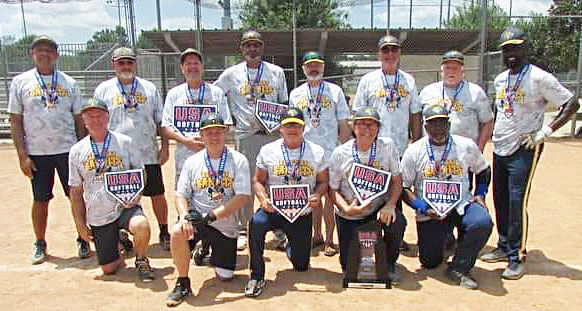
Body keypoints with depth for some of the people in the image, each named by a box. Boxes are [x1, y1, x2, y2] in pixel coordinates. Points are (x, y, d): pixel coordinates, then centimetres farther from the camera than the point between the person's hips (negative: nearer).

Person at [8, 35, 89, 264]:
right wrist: (22, 155, -5)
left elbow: (79, 119, 8)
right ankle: (40, 244, 25)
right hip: (36, 153, 0)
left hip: (68, 150, 1)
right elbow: (15, 121, 2)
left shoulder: (69, 83, 7)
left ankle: (83, 240, 19)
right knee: (40, 200, 8)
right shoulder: (21, 82, 4)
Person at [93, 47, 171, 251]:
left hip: (148, 154, 1)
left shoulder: (149, 88, 8)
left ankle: (164, 233, 20)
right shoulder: (103, 90, 6)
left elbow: (161, 121, 9)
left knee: (157, 195, 6)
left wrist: (165, 146, -1)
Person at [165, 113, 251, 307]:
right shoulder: (192, 162, 4)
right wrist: (185, 216, -19)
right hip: (196, 218, 1)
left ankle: (213, 253, 38)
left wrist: (212, 215, -22)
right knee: (177, 231, -33)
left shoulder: (238, 160, -5)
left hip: (226, 224, 0)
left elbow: (243, 197, -13)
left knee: (225, 276, 2)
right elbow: (181, 194, 3)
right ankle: (183, 283, -11)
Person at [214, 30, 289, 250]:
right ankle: (242, 231, 14)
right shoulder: (232, 74, 6)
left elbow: (285, 104, 14)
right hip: (245, 135, -1)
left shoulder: (276, 72, 10)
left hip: (273, 134, 1)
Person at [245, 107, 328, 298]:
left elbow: (323, 181, 7)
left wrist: (317, 195, -15)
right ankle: (257, 276, -18)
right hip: (273, 209, -1)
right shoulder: (267, 150, 1)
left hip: (302, 213, 1)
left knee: (301, 265, 5)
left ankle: (291, 246, 43)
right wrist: (263, 198, -16)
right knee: (256, 223, -36)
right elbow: (257, 180, 4)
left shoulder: (316, 152, 2)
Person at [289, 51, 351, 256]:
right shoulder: (296, 94, 11)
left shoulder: (335, 91, 5)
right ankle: (317, 235, 24)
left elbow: (344, 125, 4)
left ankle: (329, 239, 10)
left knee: (330, 195, 0)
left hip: (330, 153, -2)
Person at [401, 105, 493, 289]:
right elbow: (403, 186, -1)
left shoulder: (467, 146, 2)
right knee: (430, 262, -1)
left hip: (461, 205, 1)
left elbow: (483, 170, 19)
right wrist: (420, 205, -16)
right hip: (429, 211, -1)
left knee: (483, 222, -31)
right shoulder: (414, 151, -4)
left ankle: (458, 269, -10)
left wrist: (480, 194, 3)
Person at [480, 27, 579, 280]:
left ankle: (517, 258, 1)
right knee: (500, 200, 12)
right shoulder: (500, 80, 11)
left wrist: (545, 131, -17)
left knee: (517, 202, -9)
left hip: (525, 150, -7)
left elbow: (572, 103, -10)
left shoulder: (539, 78, -10)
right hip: (500, 149, 7)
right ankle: (504, 247, 26)